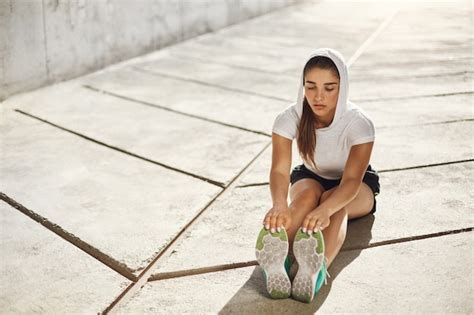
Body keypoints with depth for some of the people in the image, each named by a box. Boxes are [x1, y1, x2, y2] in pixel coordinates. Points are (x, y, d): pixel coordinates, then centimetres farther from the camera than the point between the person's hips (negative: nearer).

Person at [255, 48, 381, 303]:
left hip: (357, 188, -1)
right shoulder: (290, 118, -24)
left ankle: (316, 269, -64)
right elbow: (280, 170, -35)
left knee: (335, 202, -37)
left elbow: (351, 180, -40)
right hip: (310, 178, 2)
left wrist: (325, 210, -61)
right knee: (308, 193, -35)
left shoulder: (359, 122, -29)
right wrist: (279, 204, -57)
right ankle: (276, 260, -61)